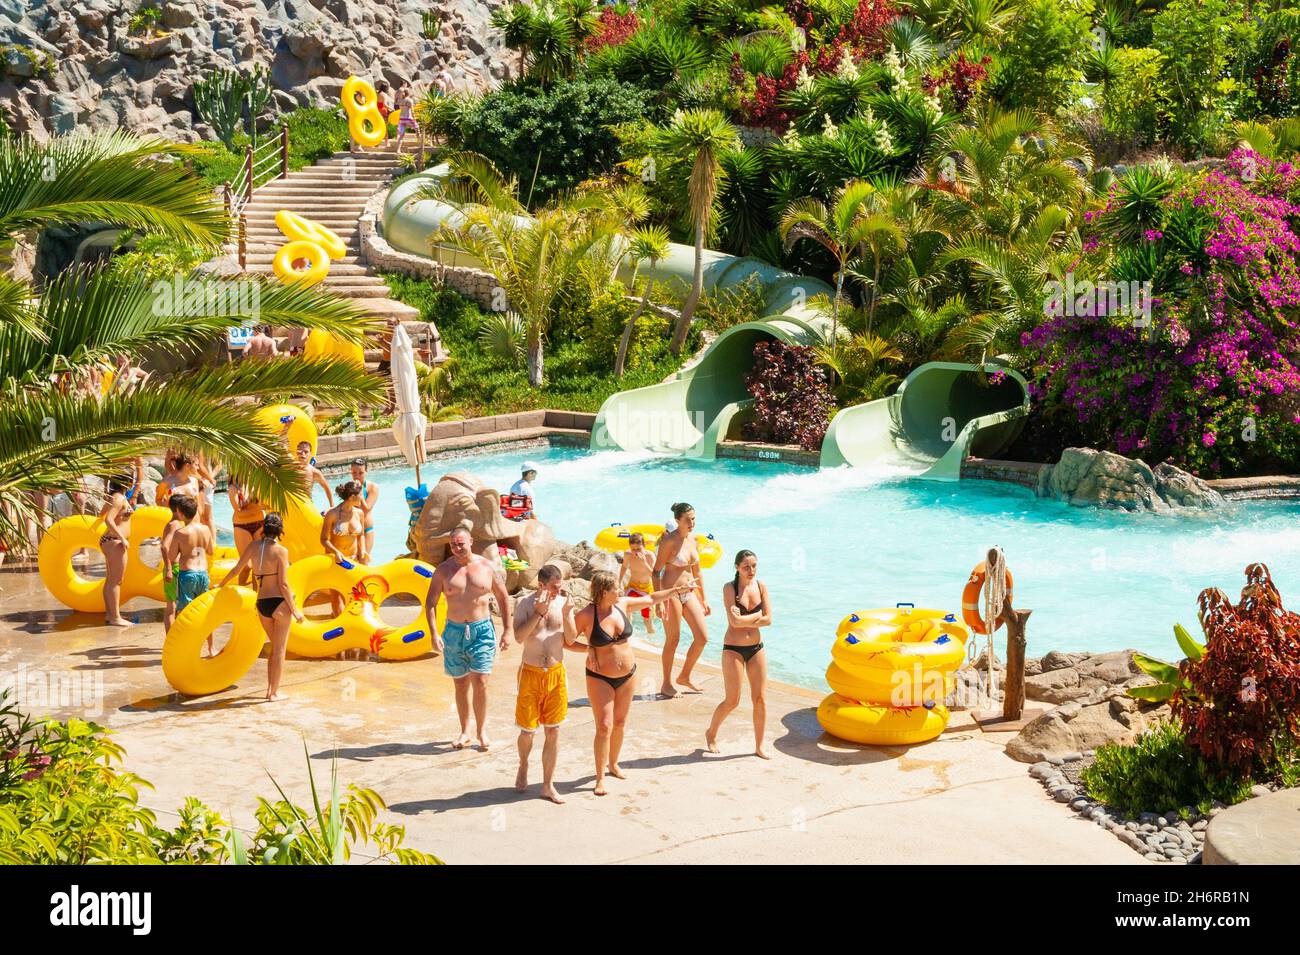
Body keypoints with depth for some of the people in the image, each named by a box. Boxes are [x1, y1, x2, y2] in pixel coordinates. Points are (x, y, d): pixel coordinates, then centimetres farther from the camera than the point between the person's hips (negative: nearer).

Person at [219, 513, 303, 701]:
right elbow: (283, 584, -13)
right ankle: (274, 692, 10)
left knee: (275, 648, 21)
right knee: (279, 650, 6)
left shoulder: (253, 547, 2)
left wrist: (221, 585, 30)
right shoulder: (280, 551, -12)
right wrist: (295, 610, -7)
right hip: (279, 602, -5)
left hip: (262, 604, 5)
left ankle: (270, 689, 23)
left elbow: (236, 569, 13)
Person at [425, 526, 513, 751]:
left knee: (480, 683, -8)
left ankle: (482, 730, 9)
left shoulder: (488, 567, -1)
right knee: (461, 685, 9)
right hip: (454, 631, 1)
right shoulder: (444, 570, -1)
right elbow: (430, 602, -1)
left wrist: (508, 630, 2)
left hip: (481, 630, -1)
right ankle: (464, 732, 23)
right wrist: (434, 633, -12)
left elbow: (503, 599, 6)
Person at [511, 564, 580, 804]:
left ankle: (548, 785, 15)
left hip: (556, 674, 2)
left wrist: (566, 615, -16)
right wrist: (539, 613, -26)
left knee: (553, 731, 5)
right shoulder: (524, 603, -9)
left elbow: (571, 640, -1)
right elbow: (519, 637, -20)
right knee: (527, 730, 4)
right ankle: (523, 767, 36)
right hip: (531, 674, -2)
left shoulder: (564, 603, -1)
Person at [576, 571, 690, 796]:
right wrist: (588, 649, -20)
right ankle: (600, 778, 0)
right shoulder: (586, 615, -19)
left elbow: (651, 599, 12)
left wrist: (677, 590, 13)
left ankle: (613, 764, 36)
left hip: (627, 675, 6)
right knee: (604, 727, -9)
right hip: (600, 678, -5)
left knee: (620, 723, 16)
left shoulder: (622, 604, -3)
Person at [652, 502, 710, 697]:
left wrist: (703, 598, 17)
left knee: (703, 637, 4)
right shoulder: (669, 541, -14)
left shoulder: (693, 539, 7)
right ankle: (666, 685, 15)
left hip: (689, 592, 7)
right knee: (672, 640, 1)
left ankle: (685, 676, 23)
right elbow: (656, 572, -14)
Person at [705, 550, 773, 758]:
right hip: (733, 649, -4)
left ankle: (759, 747, 15)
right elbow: (734, 621, -22)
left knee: (760, 698, 4)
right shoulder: (730, 587, -11)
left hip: (756, 648, 4)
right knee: (732, 701, -1)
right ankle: (711, 733, 25)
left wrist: (744, 619, -15)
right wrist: (757, 615, -12)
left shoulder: (761, 586, 2)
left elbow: (768, 620, -5)